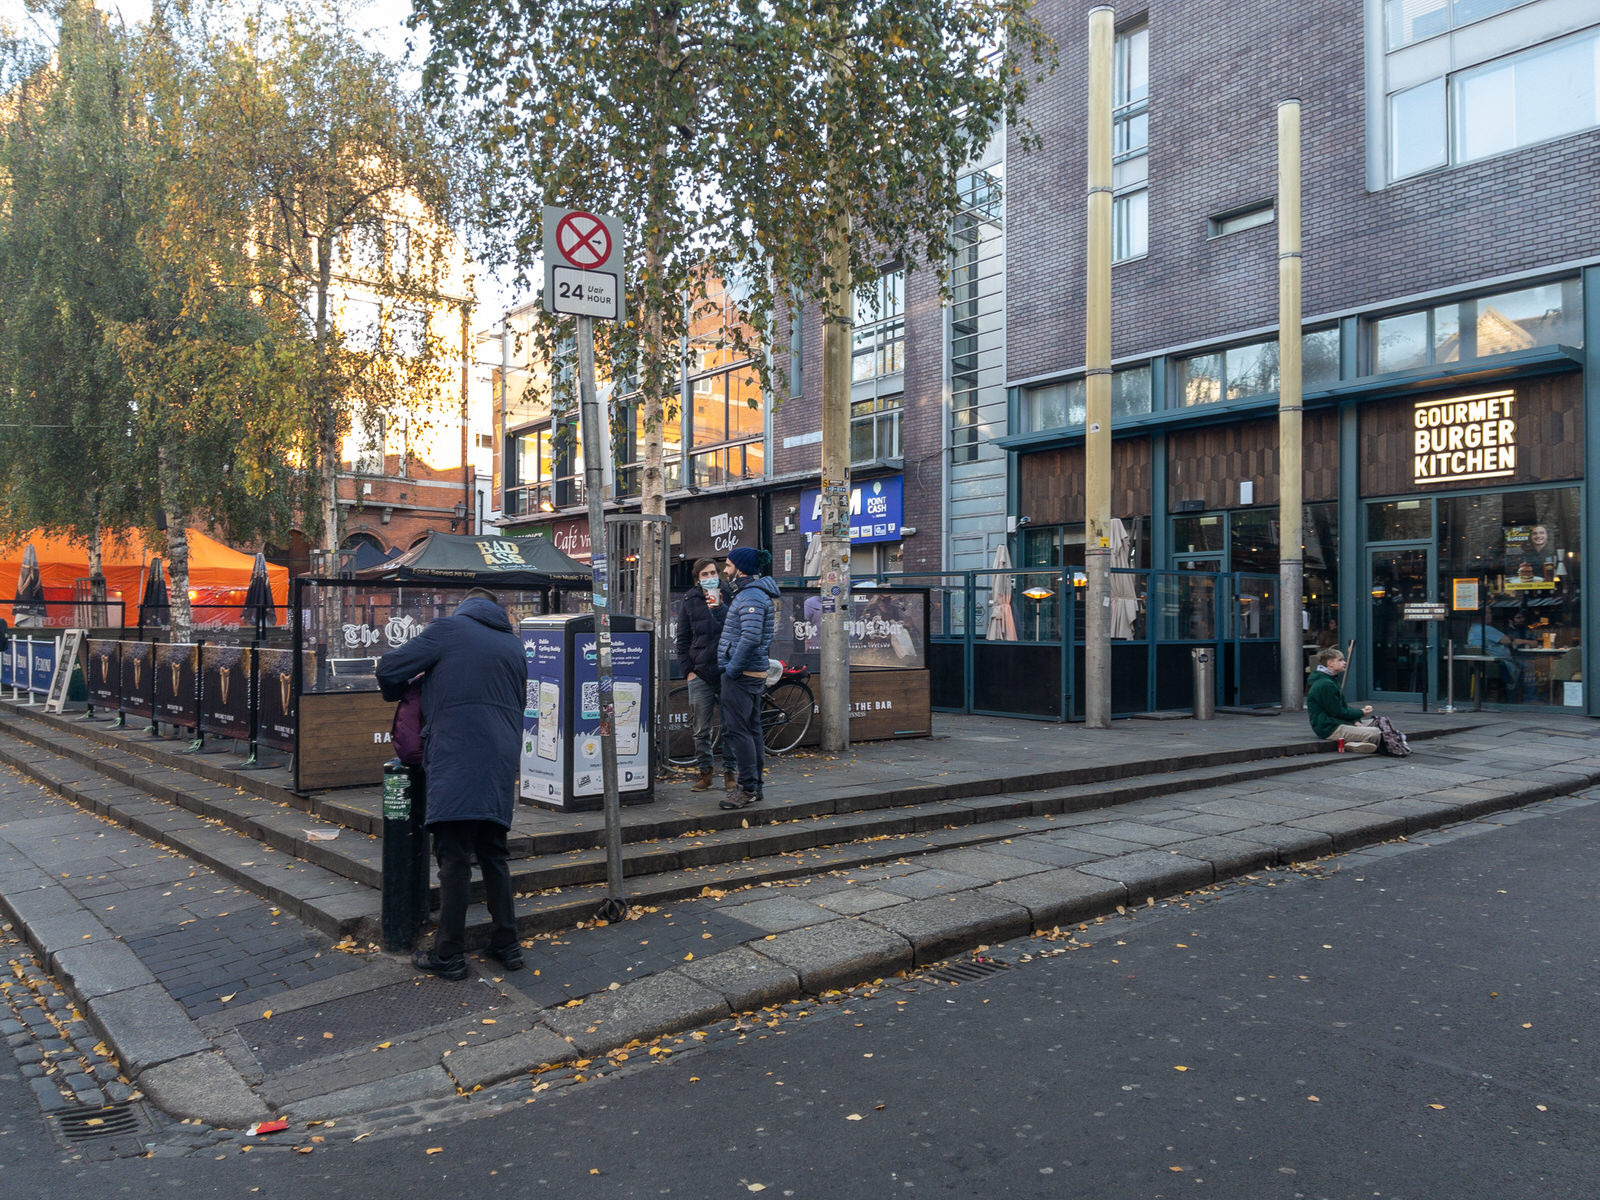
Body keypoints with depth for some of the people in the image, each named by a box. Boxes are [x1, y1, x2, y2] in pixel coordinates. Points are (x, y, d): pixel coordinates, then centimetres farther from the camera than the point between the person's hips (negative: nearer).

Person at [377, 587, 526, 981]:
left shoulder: (449, 628, 1)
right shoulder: (514, 645, 17)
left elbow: (389, 669, 1)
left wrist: (399, 695, 21)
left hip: (455, 764, -6)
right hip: (501, 767, 6)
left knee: (454, 859, -1)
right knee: (493, 855, 16)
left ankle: (449, 955, 6)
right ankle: (507, 945, 21)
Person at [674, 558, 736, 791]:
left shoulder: (730, 598, 5)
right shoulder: (689, 603, 9)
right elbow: (682, 640, 9)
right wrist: (688, 670, 0)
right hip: (700, 674, 1)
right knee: (701, 730, 4)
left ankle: (730, 772, 12)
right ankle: (705, 772, 14)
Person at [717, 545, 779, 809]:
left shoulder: (752, 596, -17)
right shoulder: (749, 593, 17)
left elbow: (750, 637, -27)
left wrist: (732, 668, -21)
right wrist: (731, 666, 18)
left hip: (741, 675, -11)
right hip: (753, 674, 11)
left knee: (737, 730, -8)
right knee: (751, 730, 14)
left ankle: (748, 788, -6)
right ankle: (754, 785, 21)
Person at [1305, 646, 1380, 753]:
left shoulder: (1332, 680, 20)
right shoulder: (1325, 684, -16)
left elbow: (1343, 707, 19)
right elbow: (1337, 712, -15)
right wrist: (1360, 713, -4)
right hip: (1330, 729, -11)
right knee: (1376, 734, -21)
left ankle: (1354, 743, -8)